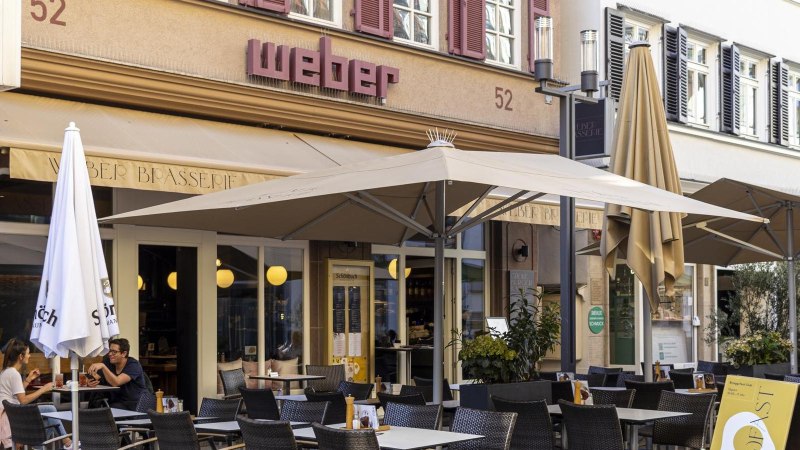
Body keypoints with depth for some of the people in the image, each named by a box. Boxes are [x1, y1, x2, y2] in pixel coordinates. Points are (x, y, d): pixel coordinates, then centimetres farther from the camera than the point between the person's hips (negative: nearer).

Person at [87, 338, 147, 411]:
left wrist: (103, 366, -36)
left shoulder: (133, 365, -12)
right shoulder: (108, 362, 5)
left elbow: (116, 382, -26)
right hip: (115, 403, 5)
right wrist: (91, 382, -26)